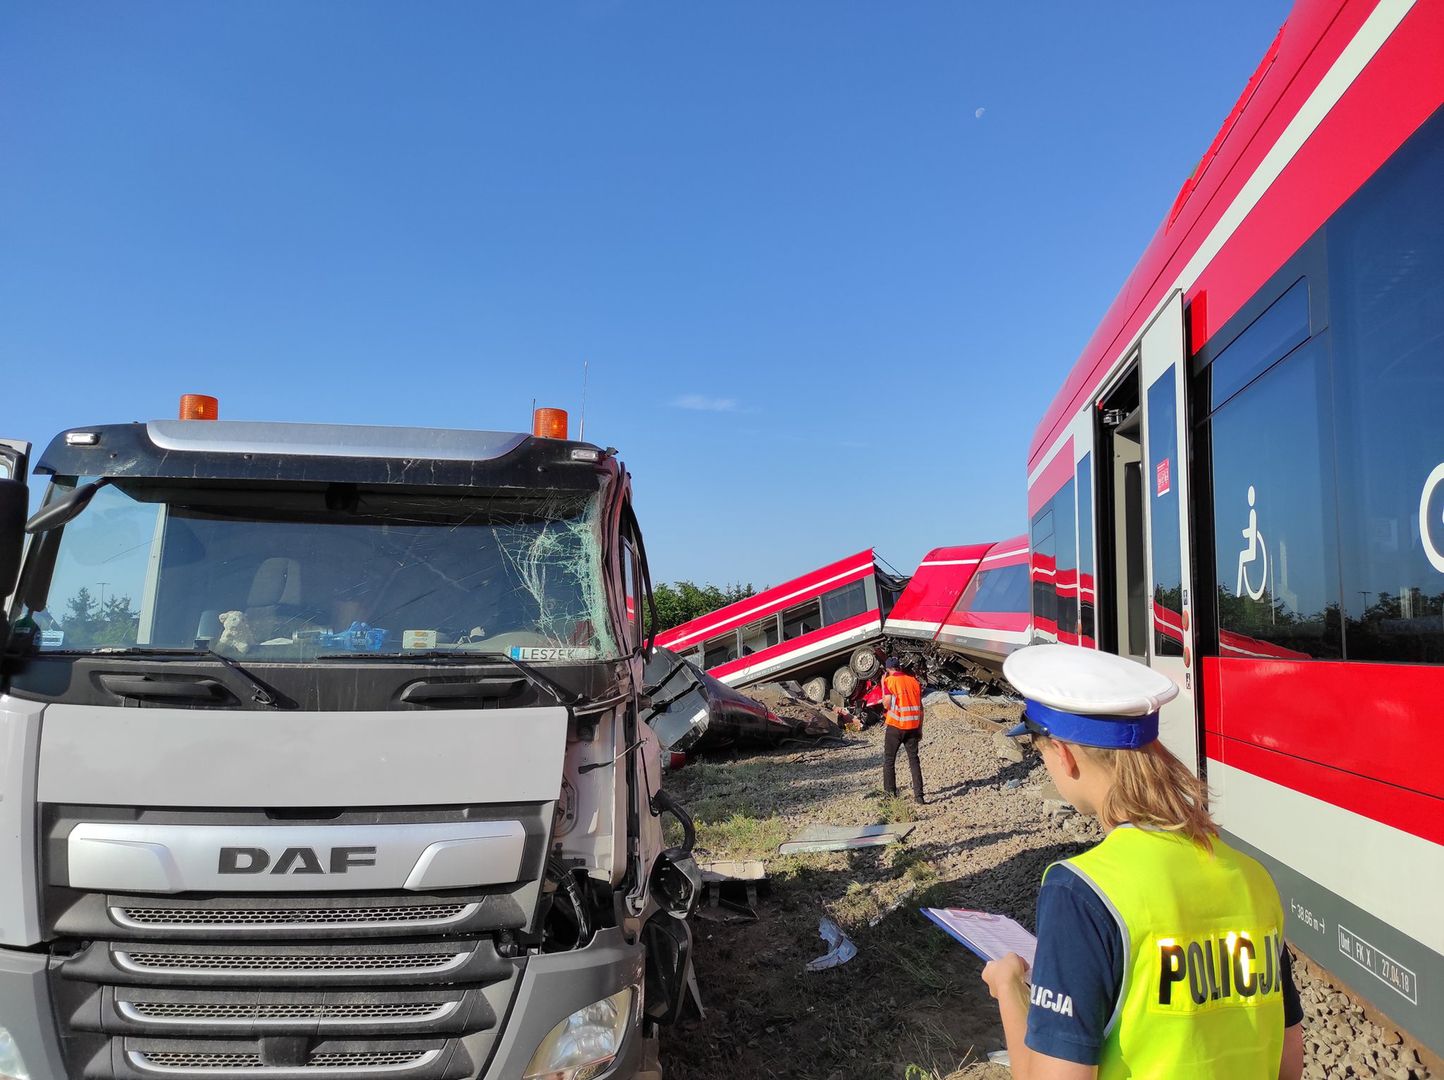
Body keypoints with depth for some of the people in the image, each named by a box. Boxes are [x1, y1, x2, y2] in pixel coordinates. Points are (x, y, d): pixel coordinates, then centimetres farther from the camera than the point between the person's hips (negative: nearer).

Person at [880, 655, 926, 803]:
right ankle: (918, 795, 0)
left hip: (895, 726, -3)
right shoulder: (914, 681, 7)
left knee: (889, 760, 11)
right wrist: (920, 729, 16)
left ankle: (890, 792, 14)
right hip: (913, 726, 4)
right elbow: (920, 708, 8)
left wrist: (883, 685, -1)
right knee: (914, 760, 7)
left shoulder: (889, 681, -6)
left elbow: (886, 704, -10)